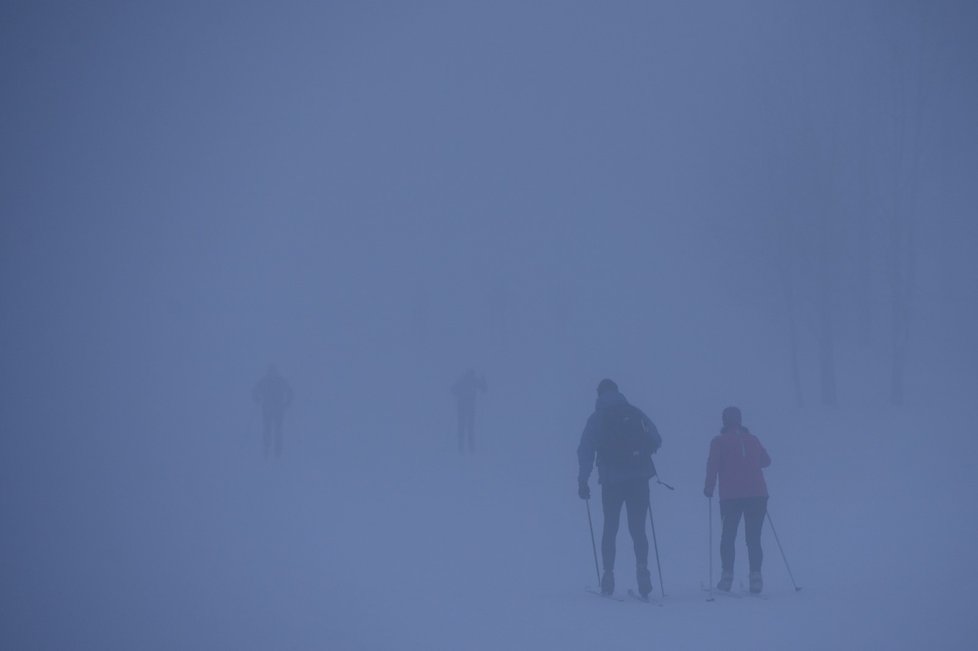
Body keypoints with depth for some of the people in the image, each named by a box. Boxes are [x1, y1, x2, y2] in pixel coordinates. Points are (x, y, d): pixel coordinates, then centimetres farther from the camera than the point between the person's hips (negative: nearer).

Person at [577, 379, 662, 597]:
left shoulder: (596, 419, 2)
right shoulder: (635, 413, 5)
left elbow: (585, 451, -3)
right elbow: (656, 441, 5)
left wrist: (582, 481, 1)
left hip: (611, 481, -1)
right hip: (639, 479, 1)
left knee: (610, 529, 12)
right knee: (637, 528, 3)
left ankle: (608, 575, 8)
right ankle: (641, 569, -18)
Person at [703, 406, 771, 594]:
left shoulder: (719, 441, 2)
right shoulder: (752, 439, 13)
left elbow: (713, 464, -8)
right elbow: (766, 460, 25)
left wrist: (709, 488, 2)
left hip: (731, 496, -2)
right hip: (757, 494, 2)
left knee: (728, 537, 10)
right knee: (754, 538, 5)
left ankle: (727, 576, 1)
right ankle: (755, 577, -7)